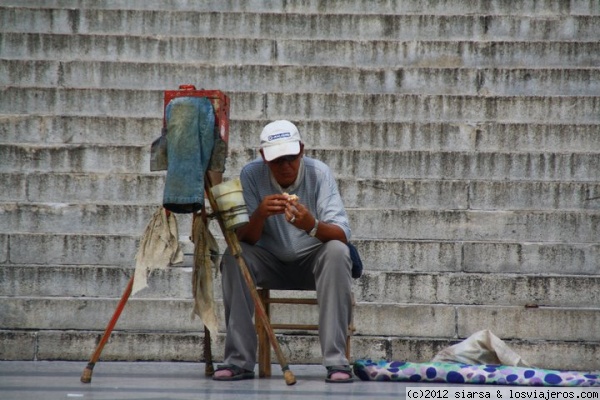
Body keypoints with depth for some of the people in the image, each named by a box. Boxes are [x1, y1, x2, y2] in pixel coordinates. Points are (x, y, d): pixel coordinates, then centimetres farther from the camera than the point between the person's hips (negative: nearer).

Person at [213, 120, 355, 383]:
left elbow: (341, 234, -24)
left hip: (312, 262, -1)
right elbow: (244, 239, -17)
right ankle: (239, 361, -24)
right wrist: (259, 215, -39)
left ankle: (336, 360, -33)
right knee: (233, 256, -27)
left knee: (337, 251, -32)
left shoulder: (318, 173, -17)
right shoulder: (251, 174, -13)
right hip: (270, 261, 1)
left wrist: (312, 226, -46)